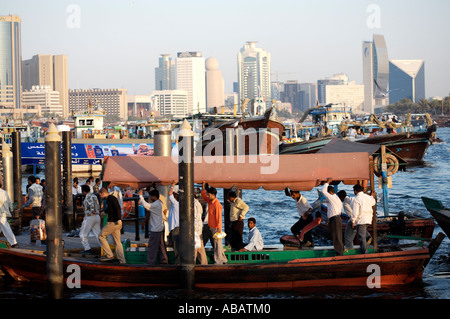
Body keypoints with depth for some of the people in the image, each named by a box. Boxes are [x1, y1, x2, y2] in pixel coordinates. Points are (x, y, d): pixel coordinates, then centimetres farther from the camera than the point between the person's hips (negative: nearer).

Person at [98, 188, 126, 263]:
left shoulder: (111, 198, -10)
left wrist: (118, 219, -31)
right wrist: (104, 212, 58)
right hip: (116, 223, 9)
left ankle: (109, 255, 1)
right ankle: (122, 261, 5)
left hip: (112, 223, -9)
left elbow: (118, 208, -23)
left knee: (101, 236, 3)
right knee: (117, 242, 8)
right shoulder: (108, 199, 19)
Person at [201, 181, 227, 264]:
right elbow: (203, 195, 26)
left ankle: (218, 261, -1)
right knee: (218, 244, 13)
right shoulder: (210, 201, 8)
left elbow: (219, 217, -21)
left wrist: (218, 228, -23)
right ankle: (223, 259, 20)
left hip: (216, 227, -9)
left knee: (217, 244, -4)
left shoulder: (217, 204, -19)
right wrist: (203, 187, 16)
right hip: (212, 227, 9)